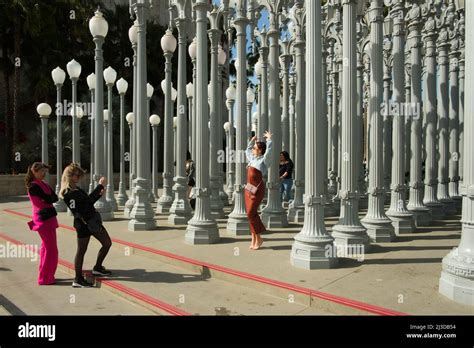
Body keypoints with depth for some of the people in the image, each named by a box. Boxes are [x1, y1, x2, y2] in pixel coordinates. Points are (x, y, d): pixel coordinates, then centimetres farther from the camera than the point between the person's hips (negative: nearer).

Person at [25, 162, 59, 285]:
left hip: (47, 218, 9)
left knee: (46, 247, 15)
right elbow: (49, 199, -18)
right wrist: (49, 198, 0)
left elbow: (55, 198, 5)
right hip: (44, 219, -9)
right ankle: (45, 278, 5)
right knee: (51, 249, -4)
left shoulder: (42, 183, 12)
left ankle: (45, 275, 26)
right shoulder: (33, 186, -15)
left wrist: (48, 198, -11)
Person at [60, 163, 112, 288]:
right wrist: (100, 186, -21)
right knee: (81, 250, 1)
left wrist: (99, 194, 5)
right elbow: (88, 199, -24)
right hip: (83, 223, -9)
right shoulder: (68, 192, -15)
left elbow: (88, 202, 18)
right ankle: (78, 280, 12)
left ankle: (97, 268, 28)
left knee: (107, 243, 12)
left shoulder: (76, 189, 16)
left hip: (93, 220, 9)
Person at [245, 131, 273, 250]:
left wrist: (269, 138, -5)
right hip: (249, 188, 8)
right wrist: (252, 141, 35)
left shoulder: (263, 160, -6)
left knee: (251, 213, -9)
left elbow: (269, 149, -18)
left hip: (257, 189, -8)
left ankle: (258, 238, 6)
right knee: (250, 213, 7)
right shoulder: (253, 159, 16)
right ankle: (254, 239, 15)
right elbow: (247, 150, 35)